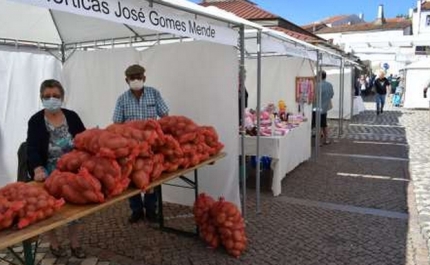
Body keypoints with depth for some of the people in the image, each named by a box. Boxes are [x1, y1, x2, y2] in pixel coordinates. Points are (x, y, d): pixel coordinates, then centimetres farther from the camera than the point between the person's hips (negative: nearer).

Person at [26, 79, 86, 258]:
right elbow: (32, 148, -18)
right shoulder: (35, 121, -6)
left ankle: (74, 243, 23)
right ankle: (53, 243, 28)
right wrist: (38, 169, -34)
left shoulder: (72, 116, 2)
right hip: (48, 175, -2)